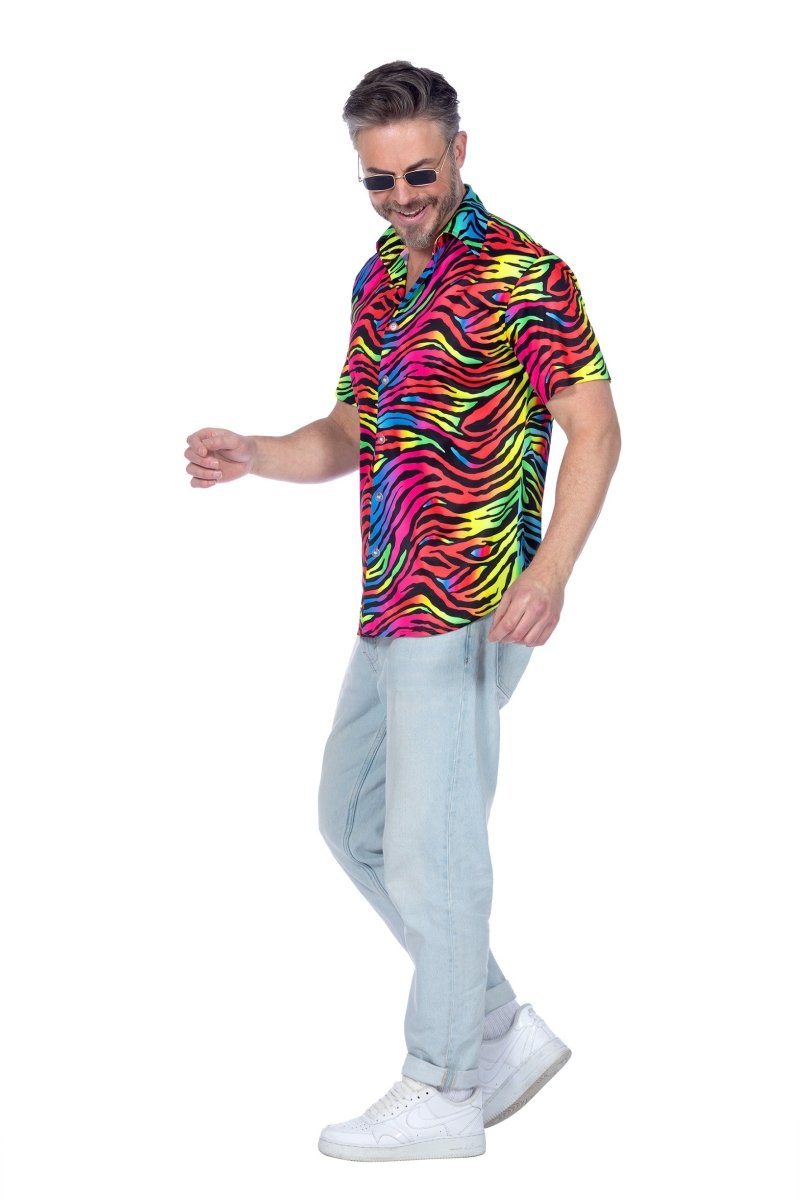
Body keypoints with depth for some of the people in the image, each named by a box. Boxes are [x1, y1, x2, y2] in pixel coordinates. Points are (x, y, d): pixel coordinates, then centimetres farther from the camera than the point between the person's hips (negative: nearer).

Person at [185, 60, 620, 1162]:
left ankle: (443, 1092, 9)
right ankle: (505, 1028, 25)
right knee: (354, 821, 16)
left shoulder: (520, 273, -10)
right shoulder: (377, 279, 15)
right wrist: (253, 456, 0)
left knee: (431, 844, -5)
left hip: (464, 612, -9)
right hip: (390, 605, 10)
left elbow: (593, 426, -15)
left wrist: (550, 573, -27)